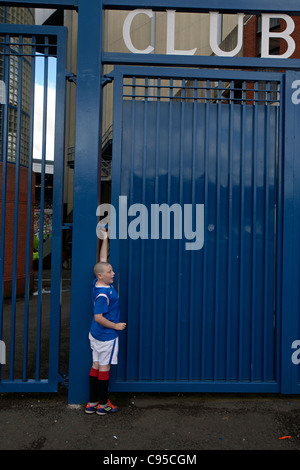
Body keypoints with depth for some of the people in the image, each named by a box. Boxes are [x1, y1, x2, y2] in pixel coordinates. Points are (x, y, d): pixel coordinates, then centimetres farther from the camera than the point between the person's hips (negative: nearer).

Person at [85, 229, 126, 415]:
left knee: (96, 365, 14)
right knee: (104, 367, 3)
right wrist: (116, 326, -14)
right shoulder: (103, 294, -23)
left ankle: (92, 403, 23)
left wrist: (105, 238, 13)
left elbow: (102, 260, 10)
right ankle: (103, 404, 16)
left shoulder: (98, 283, 1)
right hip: (106, 336, -9)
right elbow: (98, 317, -26)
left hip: (96, 334, 9)